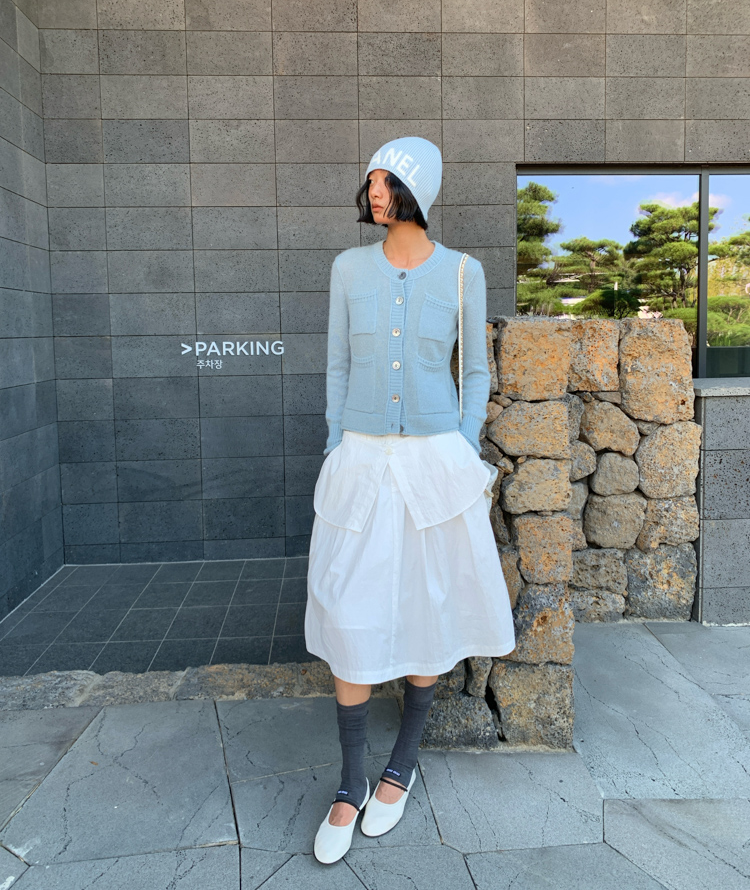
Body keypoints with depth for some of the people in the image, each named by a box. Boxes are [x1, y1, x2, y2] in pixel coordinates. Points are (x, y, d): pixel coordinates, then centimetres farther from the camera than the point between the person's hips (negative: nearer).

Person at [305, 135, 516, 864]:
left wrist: (463, 458, -1)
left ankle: (404, 762, 32)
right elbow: (338, 366, 8)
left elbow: (476, 371, 6)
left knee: (427, 612, 9)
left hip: (435, 462, -1)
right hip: (361, 463, 1)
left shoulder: (462, 273, -1)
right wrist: (334, 459, 5)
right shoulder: (349, 268, 3)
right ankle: (351, 782, 20)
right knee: (350, 619, 0)